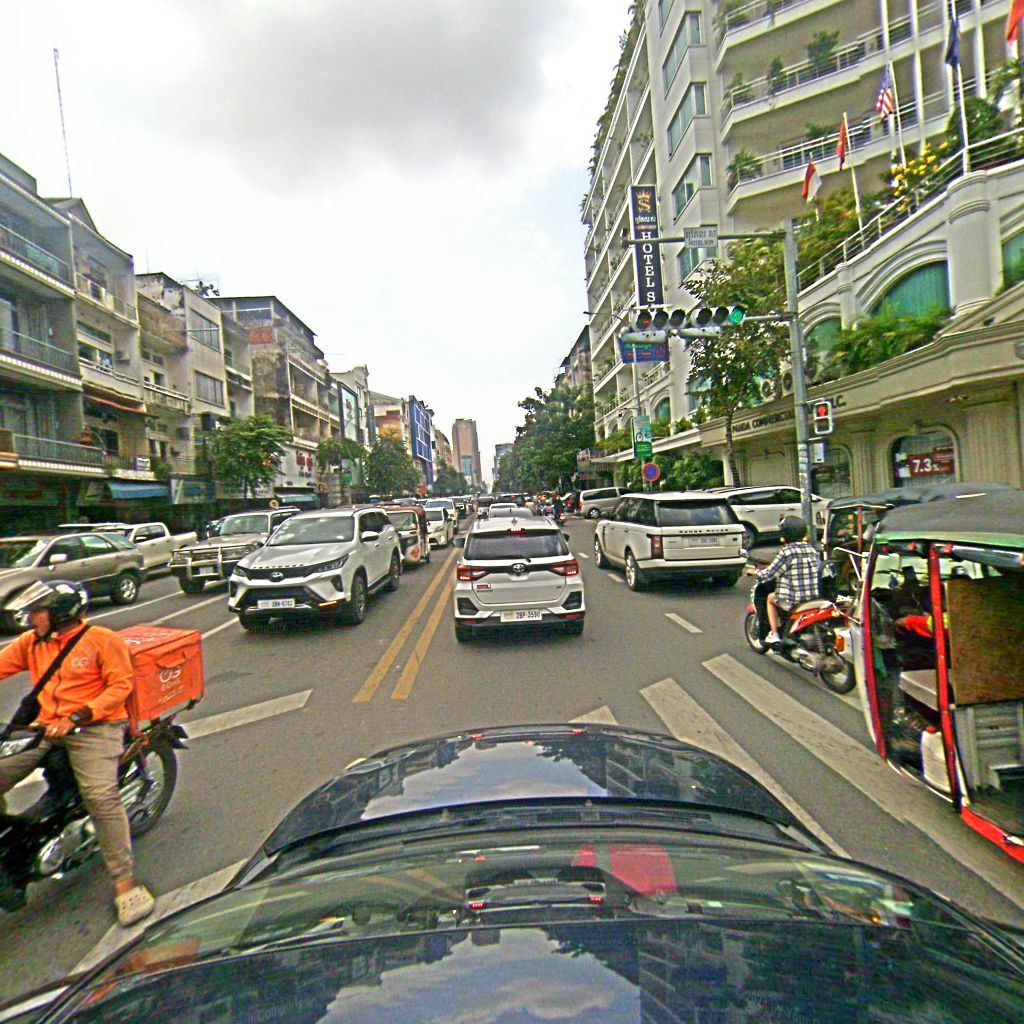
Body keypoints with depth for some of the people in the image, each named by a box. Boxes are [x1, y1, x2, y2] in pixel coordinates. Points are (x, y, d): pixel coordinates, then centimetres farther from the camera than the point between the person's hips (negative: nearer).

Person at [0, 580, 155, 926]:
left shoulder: (103, 640, -5)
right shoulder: (30, 643, 14)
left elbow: (120, 686, -10)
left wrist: (75, 718, -19)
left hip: (95, 727, -7)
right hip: (46, 728, 7)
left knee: (101, 797, -23)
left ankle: (125, 882, -16)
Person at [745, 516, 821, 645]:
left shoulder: (786, 552, -13)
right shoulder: (812, 549, 2)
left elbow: (769, 574, -9)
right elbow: (819, 569, 11)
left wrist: (755, 572, 9)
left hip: (792, 600, -5)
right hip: (814, 598, 5)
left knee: (771, 598, 22)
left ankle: (774, 635, 15)